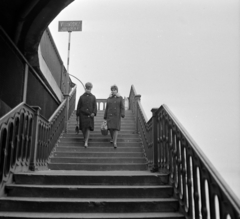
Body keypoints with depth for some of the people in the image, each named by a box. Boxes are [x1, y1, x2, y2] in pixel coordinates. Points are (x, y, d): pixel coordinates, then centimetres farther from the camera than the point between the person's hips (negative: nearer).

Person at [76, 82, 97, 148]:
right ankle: (86, 139, 12)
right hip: (83, 115, 0)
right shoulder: (81, 97, 6)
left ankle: (86, 142, 3)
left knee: (88, 128, -3)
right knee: (83, 129, 0)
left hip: (90, 115, 0)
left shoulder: (93, 97, 6)